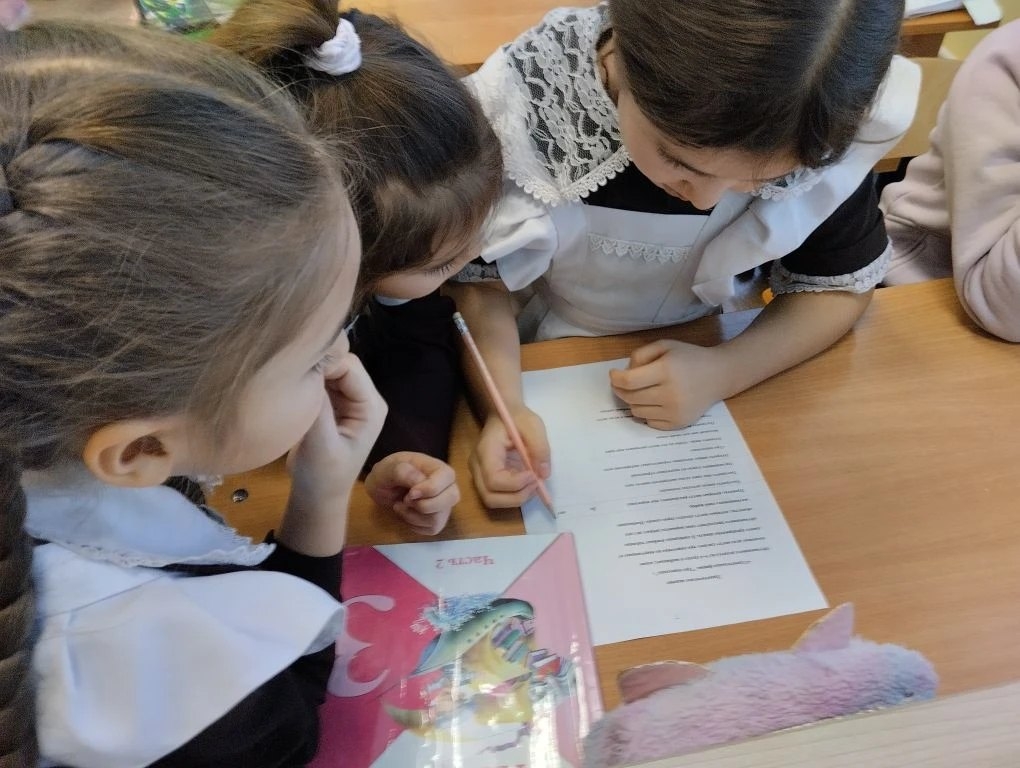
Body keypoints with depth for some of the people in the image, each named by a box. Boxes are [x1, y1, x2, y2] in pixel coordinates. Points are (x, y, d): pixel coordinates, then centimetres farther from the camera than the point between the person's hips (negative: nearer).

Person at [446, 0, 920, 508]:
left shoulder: (834, 117, -20)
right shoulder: (521, 99, -25)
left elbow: (839, 286, -6)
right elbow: (479, 278, -13)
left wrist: (724, 371, -23)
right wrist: (503, 404, -29)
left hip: (699, 359, 4)